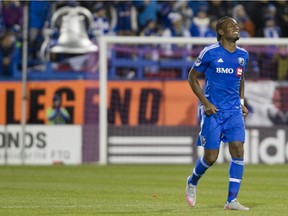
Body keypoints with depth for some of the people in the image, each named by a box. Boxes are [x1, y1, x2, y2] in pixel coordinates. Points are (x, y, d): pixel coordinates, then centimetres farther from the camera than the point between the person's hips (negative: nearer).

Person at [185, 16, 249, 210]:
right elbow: (193, 77, -1)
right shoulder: (210, 53, -8)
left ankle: (232, 200, -7)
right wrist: (205, 103, -10)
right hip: (213, 111, -4)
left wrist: (242, 103, 10)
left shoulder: (243, 55, 7)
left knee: (238, 151, -11)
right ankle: (192, 182, 29)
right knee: (211, 157, -4)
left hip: (234, 111, 4)